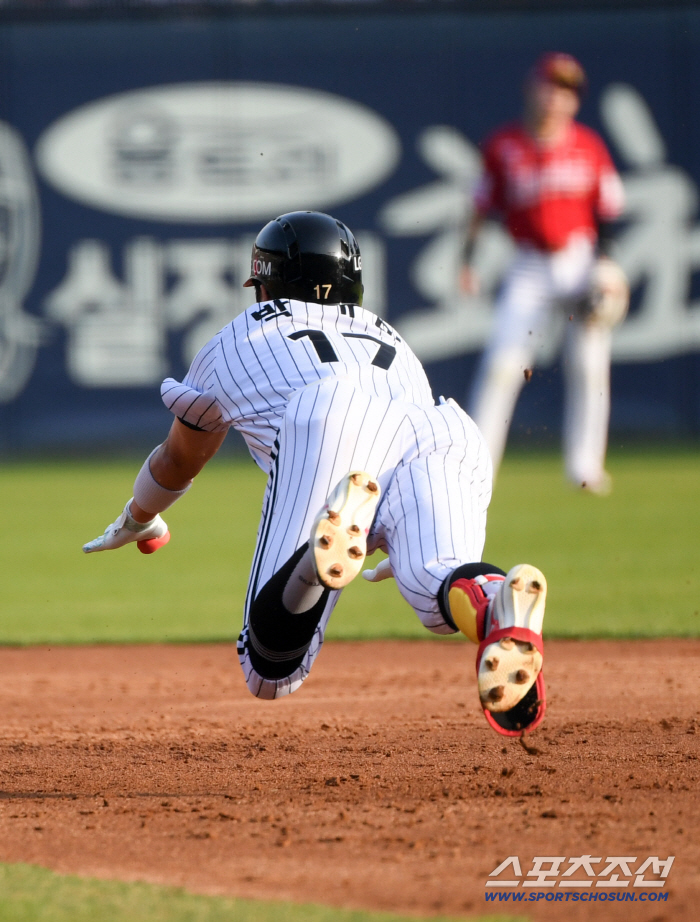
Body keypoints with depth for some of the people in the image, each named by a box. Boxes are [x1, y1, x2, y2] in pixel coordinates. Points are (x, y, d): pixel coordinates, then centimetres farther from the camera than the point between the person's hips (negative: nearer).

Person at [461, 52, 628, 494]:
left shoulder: (589, 147, 1)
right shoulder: (503, 147, -1)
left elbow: (607, 210, 4)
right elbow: (482, 208, 4)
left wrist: (604, 264, -7)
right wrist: (468, 261, -4)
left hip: (584, 263, 1)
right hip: (530, 269, -1)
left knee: (588, 365, -2)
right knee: (501, 363, -10)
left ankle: (585, 466, 9)